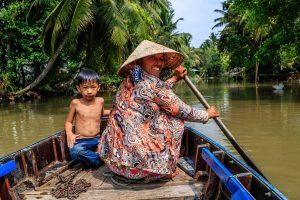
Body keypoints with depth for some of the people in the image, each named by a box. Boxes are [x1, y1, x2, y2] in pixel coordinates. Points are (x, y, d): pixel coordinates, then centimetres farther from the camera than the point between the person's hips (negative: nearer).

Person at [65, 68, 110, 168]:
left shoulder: (100, 101, 5)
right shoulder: (75, 103, -3)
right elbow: (68, 121, 6)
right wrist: (69, 133, -13)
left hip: (97, 140, 3)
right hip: (80, 141, -3)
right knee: (75, 152, -35)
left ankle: (90, 156, -13)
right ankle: (99, 159, -16)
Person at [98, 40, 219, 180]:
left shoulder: (128, 83, 8)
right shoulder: (153, 83, -16)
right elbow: (183, 112, -6)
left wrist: (175, 78, 33)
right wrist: (207, 114, 12)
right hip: (138, 159, -8)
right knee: (175, 118, 5)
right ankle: (165, 169, 14)